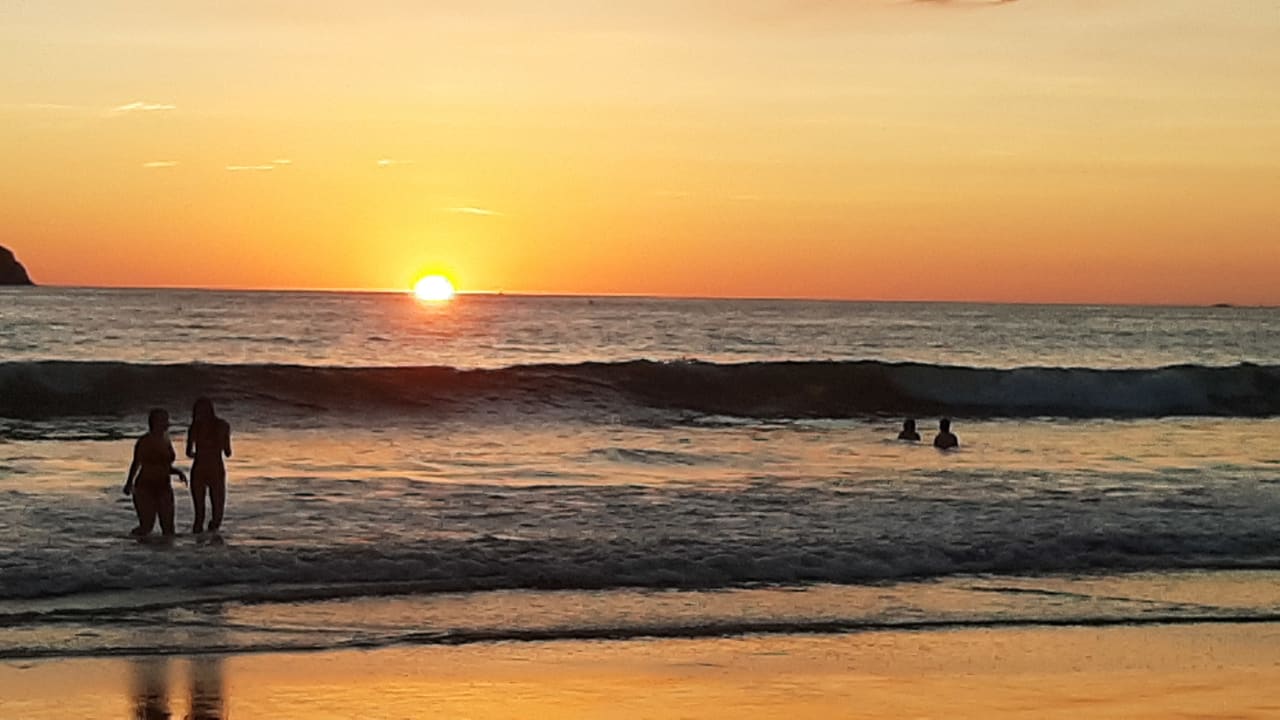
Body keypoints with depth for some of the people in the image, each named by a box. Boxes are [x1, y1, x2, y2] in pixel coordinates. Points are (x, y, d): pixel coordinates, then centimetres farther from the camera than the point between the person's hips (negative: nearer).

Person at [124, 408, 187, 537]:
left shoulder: (167, 442, 11)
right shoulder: (144, 441, -8)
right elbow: (135, 464, -10)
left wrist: (179, 472, 2)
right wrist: (129, 482, -23)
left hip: (163, 489, 6)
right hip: (145, 488, -6)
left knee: (168, 529, -2)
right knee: (146, 527, -11)